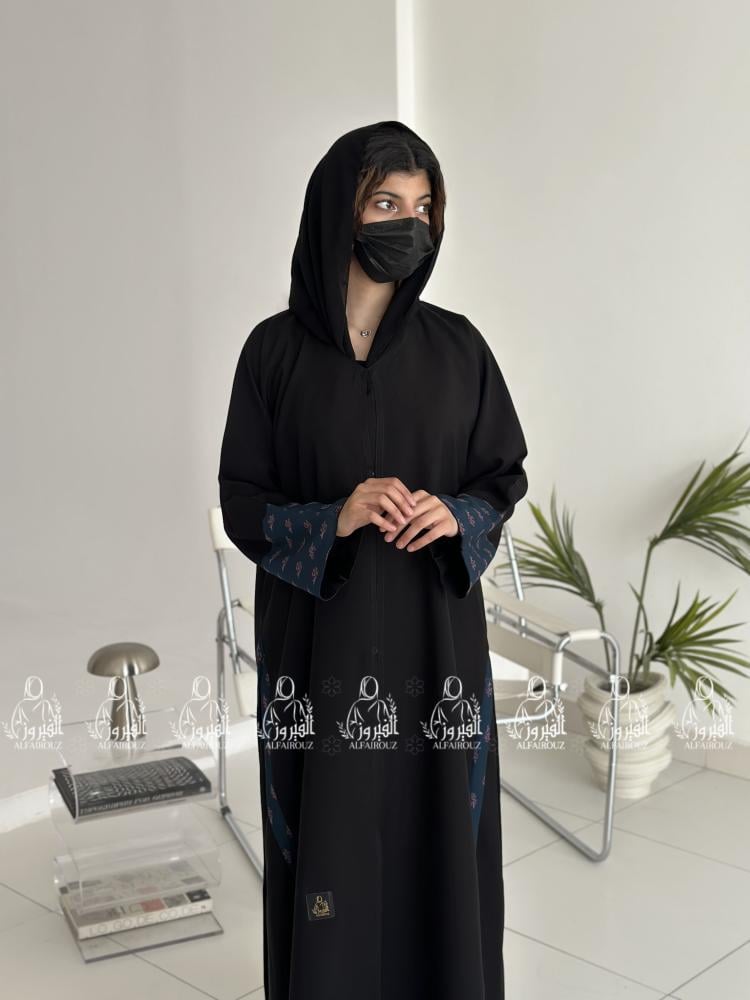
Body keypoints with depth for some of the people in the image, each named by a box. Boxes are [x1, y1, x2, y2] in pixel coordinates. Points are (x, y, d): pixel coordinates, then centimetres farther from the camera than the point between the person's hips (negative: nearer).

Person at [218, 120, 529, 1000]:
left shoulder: (455, 345, 1)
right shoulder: (275, 349, -3)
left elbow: (505, 473, 7)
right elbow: (241, 500, -1)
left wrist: (457, 517, -14)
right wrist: (335, 519, -19)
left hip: (435, 640, 2)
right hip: (320, 644, -1)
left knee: (438, 837, 10)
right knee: (331, 842, 6)